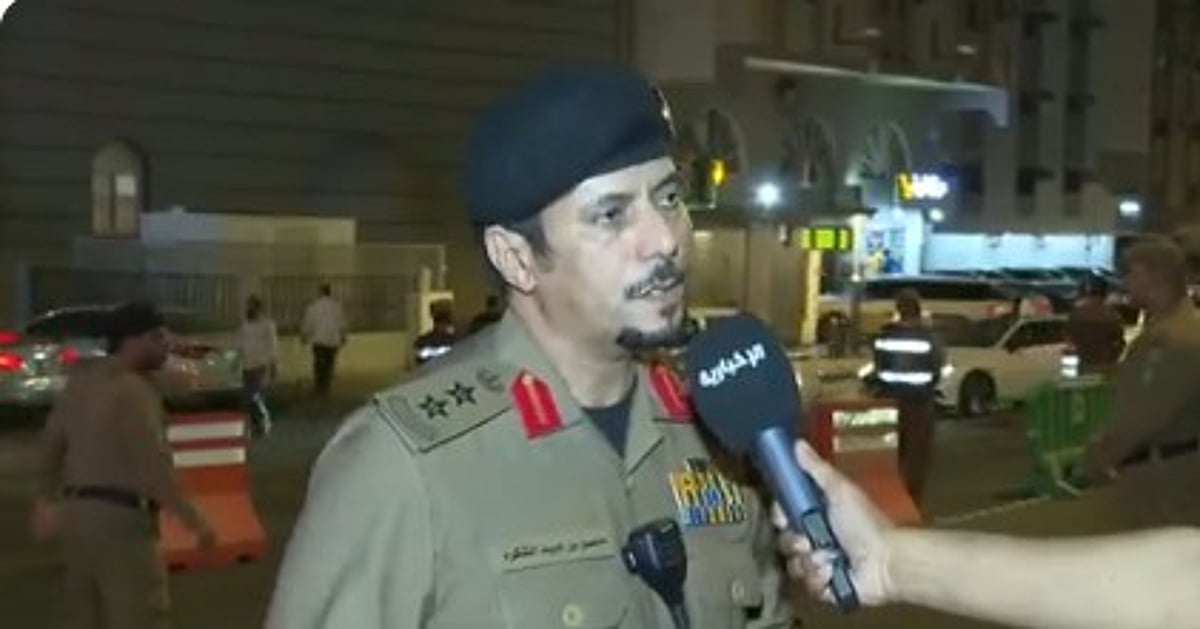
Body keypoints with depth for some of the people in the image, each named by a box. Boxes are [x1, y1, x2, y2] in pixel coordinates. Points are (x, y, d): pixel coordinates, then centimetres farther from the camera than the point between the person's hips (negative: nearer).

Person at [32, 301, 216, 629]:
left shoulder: (81, 380, 10)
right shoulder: (133, 390, -17)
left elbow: (52, 441, 21)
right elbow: (154, 466, -22)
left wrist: (46, 500, 33)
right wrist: (195, 519, -17)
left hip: (77, 511, 9)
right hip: (120, 517, -9)